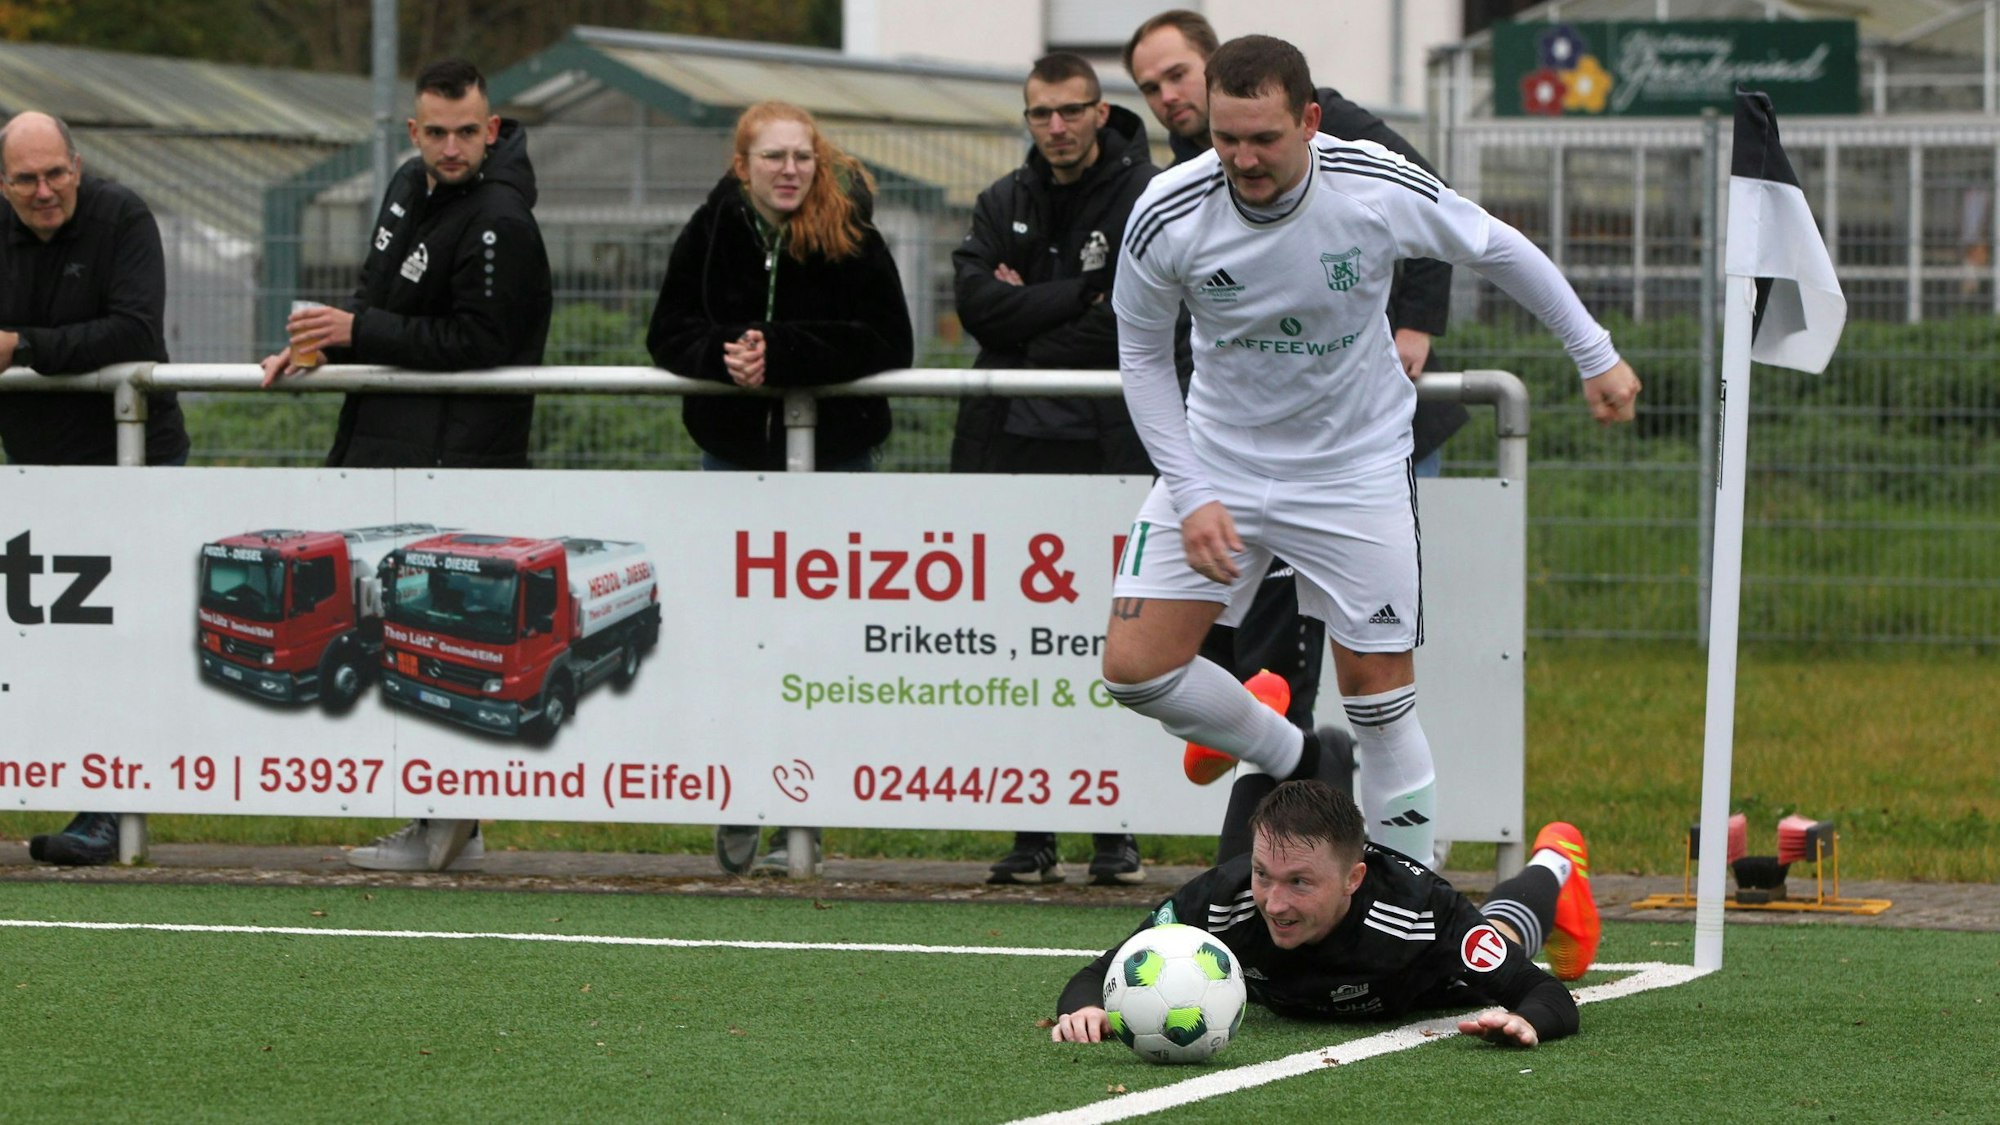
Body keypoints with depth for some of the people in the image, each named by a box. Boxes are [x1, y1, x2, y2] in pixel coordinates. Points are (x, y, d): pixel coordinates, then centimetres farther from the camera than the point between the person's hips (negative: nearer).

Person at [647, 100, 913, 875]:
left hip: (832, 455, -2)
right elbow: (669, 332, 1)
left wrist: (779, 354, -22)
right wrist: (723, 353, -21)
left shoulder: (851, 240, -8)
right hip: (734, 452, 2)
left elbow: (884, 345, -15)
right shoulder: (711, 234, -1)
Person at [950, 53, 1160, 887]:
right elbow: (977, 303, -3)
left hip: (1108, 450, -4)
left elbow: (1132, 328, -12)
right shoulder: (1003, 205, 13)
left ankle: (1117, 831, 3)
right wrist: (1075, 297, -10)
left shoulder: (1148, 200, -1)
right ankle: (1034, 834, 6)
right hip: (1011, 449, 4)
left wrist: (1027, 315, -6)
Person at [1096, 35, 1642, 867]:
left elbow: (1498, 249, -1)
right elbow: (1142, 355, -4)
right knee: (1135, 667, -9)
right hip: (1218, 460, 2)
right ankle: (1293, 763, 16)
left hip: (1356, 470, -2)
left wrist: (1594, 355, 6)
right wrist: (1193, 494, -12)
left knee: (1382, 700, -3)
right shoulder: (1167, 217, -19)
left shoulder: (1381, 189, -21)